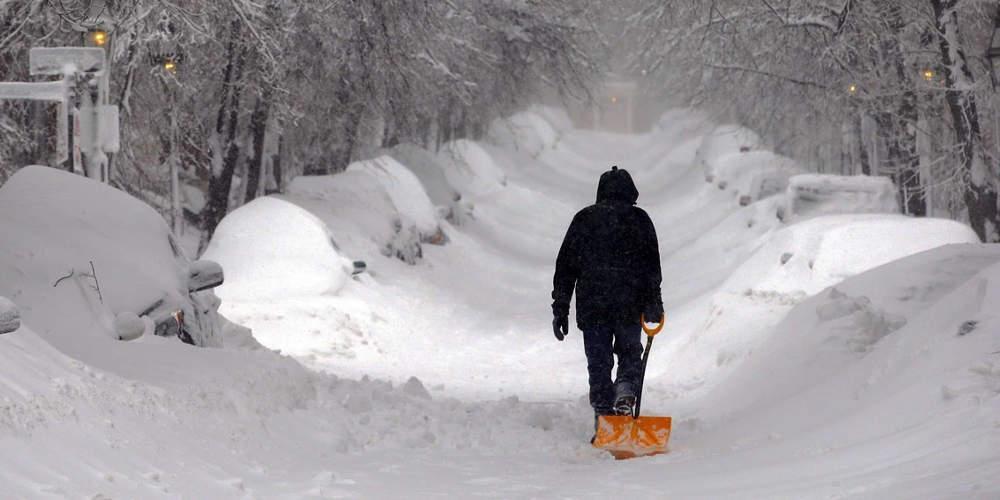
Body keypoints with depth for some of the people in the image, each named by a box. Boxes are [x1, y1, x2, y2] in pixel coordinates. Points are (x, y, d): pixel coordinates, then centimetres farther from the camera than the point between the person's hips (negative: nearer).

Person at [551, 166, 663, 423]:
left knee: (599, 363, 7)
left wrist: (560, 309, 10)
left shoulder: (584, 219, 8)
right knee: (630, 355, 16)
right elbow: (652, 265, -3)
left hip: (591, 306, 1)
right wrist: (653, 303, -1)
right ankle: (625, 392, -12)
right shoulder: (639, 219, 4)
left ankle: (603, 416, 0)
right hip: (630, 305, -1)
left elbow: (565, 266, 7)